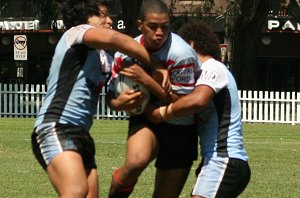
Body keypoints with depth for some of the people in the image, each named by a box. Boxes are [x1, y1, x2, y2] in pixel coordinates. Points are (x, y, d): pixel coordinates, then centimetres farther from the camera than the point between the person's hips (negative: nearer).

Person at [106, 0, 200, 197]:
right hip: (145, 118, 1)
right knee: (137, 159, -33)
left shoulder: (181, 54, -22)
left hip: (180, 129, -1)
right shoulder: (126, 52, -9)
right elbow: (112, 98, 2)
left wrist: (146, 80, -28)